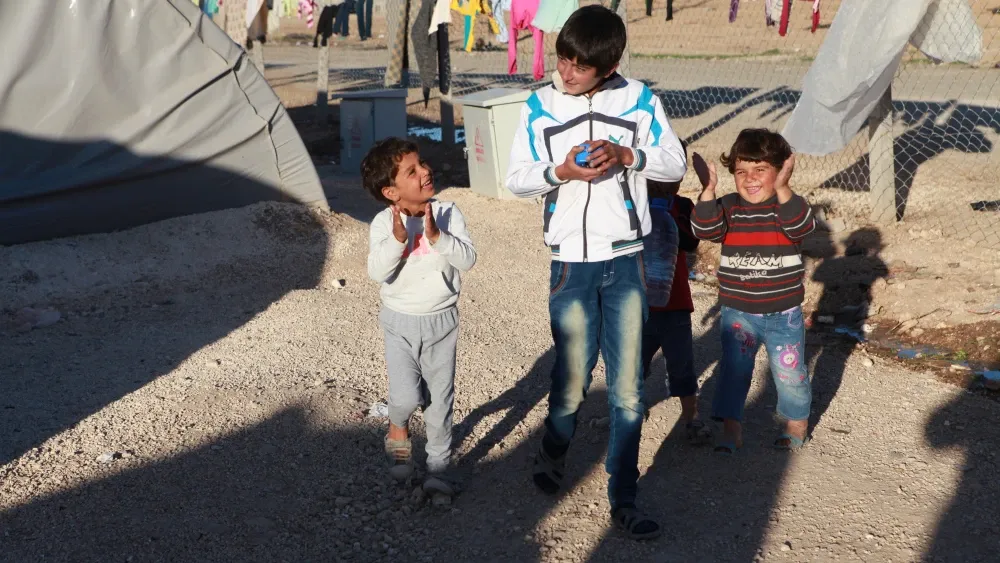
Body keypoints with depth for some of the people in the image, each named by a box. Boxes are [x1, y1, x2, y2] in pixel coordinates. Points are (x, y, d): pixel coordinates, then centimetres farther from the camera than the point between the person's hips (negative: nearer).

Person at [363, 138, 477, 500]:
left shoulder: (447, 214, -8)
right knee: (407, 396, -12)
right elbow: (377, 272, -22)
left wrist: (436, 236, -30)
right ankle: (398, 430, 24)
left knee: (440, 399, 8)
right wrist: (398, 238, -34)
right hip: (400, 322, -1)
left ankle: (438, 467, 26)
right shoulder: (383, 224, -11)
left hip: (441, 320, 1)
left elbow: (467, 259, -17)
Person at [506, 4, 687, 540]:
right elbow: (516, 178, 3)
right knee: (572, 379, 8)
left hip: (626, 260, 1)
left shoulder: (637, 98, 0)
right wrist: (561, 171, -16)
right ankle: (552, 454, 40)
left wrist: (627, 155, -15)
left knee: (628, 389, 4)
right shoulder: (539, 105, 0)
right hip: (571, 263, 0)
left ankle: (623, 500, 17)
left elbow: (675, 162, 3)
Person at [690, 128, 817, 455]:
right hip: (737, 312, 1)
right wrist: (708, 192, -31)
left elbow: (802, 227, -27)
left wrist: (782, 189, -40)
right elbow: (707, 230, -19)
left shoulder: (788, 205, -6)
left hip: (783, 313, -1)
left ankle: (797, 423, 34)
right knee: (733, 369, -2)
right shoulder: (729, 207, -2)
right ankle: (731, 430, 6)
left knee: (789, 370, 12)